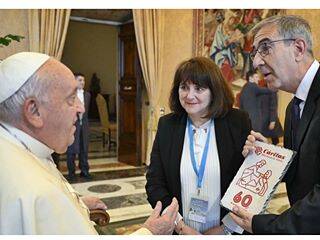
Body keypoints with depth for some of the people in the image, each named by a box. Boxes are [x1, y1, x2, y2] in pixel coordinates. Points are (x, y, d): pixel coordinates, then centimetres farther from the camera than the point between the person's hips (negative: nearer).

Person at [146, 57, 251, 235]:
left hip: (229, 231, -1)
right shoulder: (167, 125, -5)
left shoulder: (238, 122, -11)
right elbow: (154, 183, -5)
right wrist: (180, 226, -14)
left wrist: (226, 228, -14)